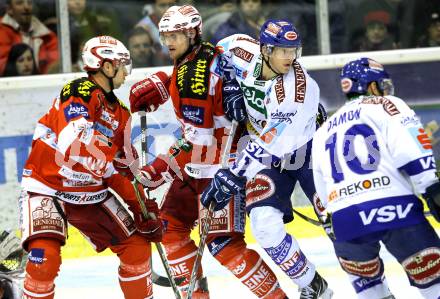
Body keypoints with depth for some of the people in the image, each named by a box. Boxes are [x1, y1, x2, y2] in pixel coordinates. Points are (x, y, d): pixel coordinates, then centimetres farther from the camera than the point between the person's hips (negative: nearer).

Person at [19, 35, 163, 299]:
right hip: (46, 187, -8)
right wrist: (109, 168, -29)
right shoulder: (80, 92, -18)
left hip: (90, 193, 8)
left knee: (137, 246, 5)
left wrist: (142, 206, 4)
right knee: (45, 256, -27)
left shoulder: (120, 114, 7)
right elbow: (74, 142, -33)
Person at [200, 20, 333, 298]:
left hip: (307, 148, -4)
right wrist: (231, 88, -5)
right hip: (269, 155, 4)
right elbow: (222, 49, 9)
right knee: (264, 222, -15)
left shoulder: (299, 88, -32)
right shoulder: (242, 52, -18)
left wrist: (232, 178, -34)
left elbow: (268, 145, -34)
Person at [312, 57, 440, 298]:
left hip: (344, 220, 5)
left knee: (364, 277, 29)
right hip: (395, 208, -5)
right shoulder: (387, 106, 11)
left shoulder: (323, 132, 28)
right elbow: (413, 151, -6)